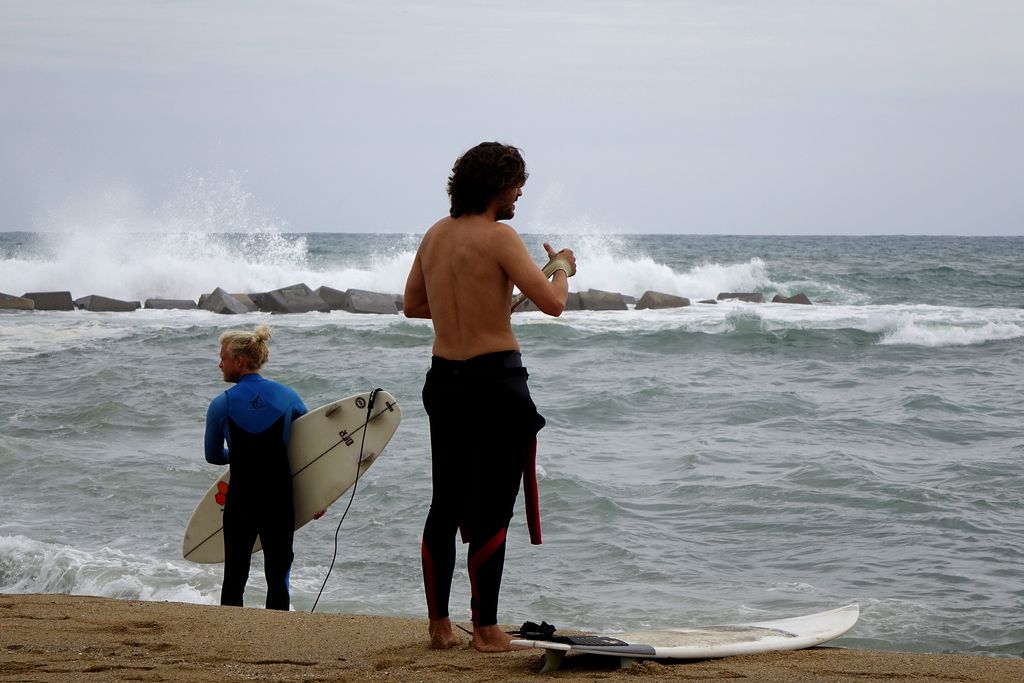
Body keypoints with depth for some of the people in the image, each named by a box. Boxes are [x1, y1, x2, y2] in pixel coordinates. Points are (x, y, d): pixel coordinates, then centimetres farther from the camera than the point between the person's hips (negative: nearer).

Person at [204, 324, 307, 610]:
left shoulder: (221, 405, -5)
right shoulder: (288, 396, 1)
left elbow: (213, 455, 8)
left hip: (240, 503, -1)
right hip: (280, 501, 1)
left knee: (234, 578, 10)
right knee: (278, 578, 6)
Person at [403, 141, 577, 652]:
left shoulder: (435, 235, 9)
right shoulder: (499, 236, -13)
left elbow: (411, 305, 20)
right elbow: (552, 303, -16)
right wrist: (562, 268, 4)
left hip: (443, 379, 7)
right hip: (494, 379, -7)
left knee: (445, 505, 13)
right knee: (491, 509, 0)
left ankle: (439, 624, 16)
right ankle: (485, 628, 5)